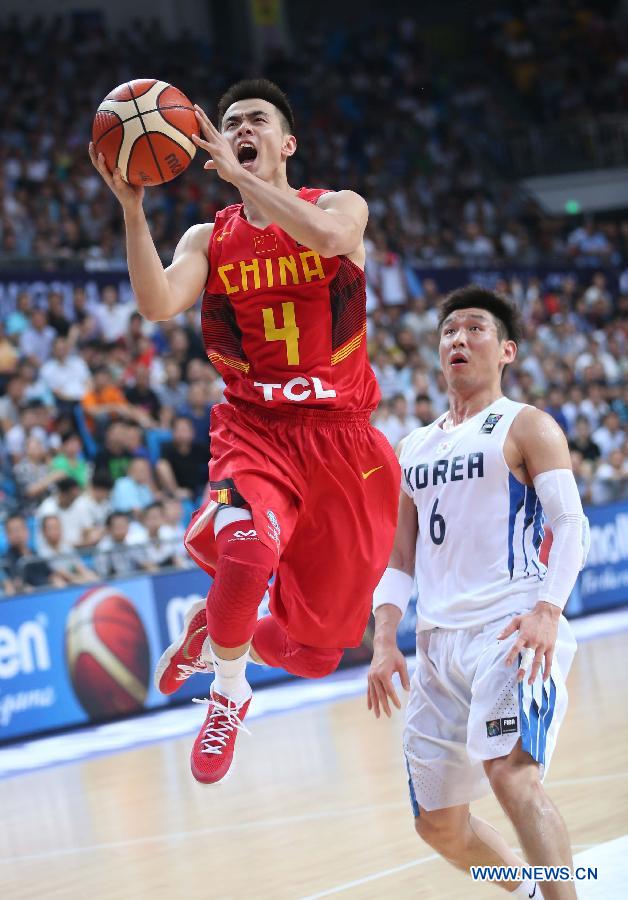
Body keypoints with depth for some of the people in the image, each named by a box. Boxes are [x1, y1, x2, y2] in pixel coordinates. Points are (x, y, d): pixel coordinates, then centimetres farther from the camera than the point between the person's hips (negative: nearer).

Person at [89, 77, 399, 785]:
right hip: (254, 430, 0)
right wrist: (131, 206, -22)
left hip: (340, 438, 0)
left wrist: (237, 172, -24)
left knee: (315, 647, 5)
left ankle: (217, 631, 39)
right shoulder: (208, 239, 8)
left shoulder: (340, 206, 2)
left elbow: (329, 237, -25)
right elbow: (158, 305, -13)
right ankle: (228, 693, -8)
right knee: (246, 546, -36)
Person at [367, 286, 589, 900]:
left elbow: (570, 524, -8)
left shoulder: (526, 427, 3)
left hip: (511, 628, -7)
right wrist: (384, 640, 5)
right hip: (438, 641, 7)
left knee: (512, 774, -30)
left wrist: (548, 610, -24)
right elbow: (400, 558, 21)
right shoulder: (413, 450, 21)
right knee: (438, 823, 10)